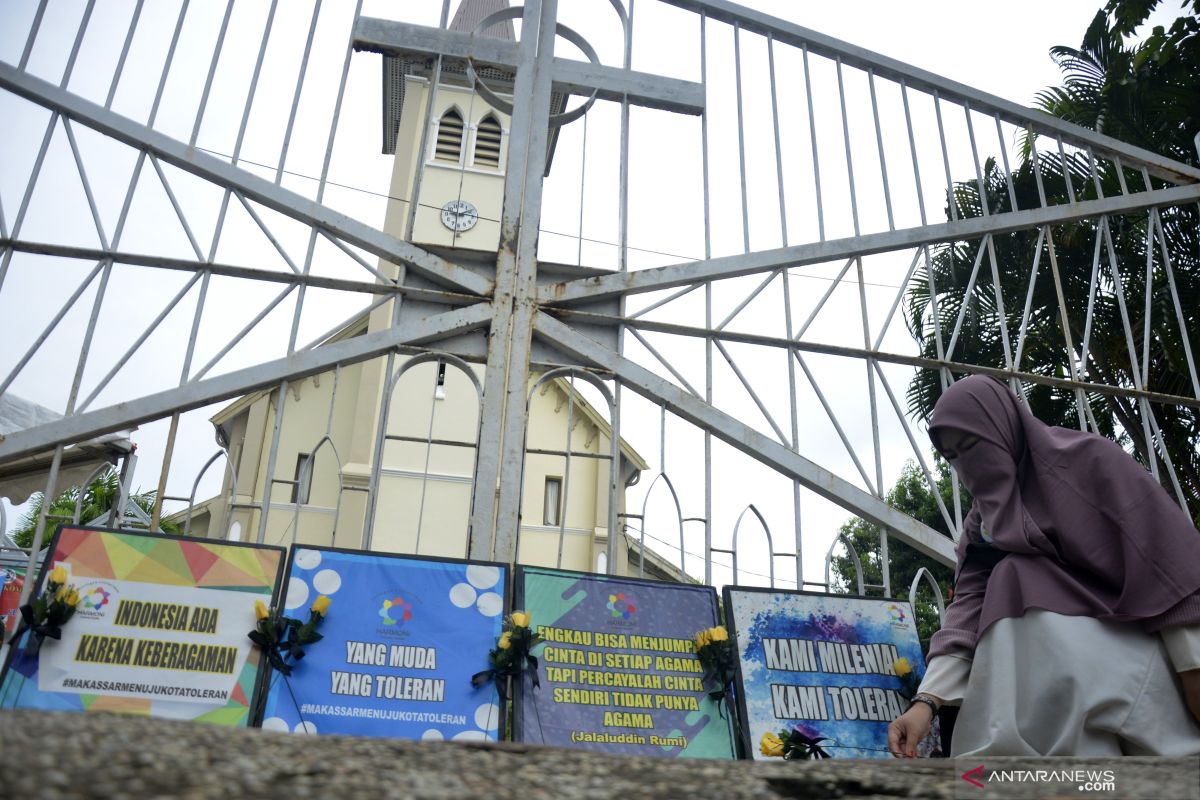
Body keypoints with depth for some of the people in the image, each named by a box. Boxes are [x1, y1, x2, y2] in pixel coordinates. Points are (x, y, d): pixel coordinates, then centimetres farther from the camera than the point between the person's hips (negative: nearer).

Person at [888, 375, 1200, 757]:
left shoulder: (1086, 459, 1)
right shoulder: (981, 522, 16)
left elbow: (1166, 553, -6)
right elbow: (969, 605, 4)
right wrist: (927, 699, -10)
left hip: (1125, 656, -4)